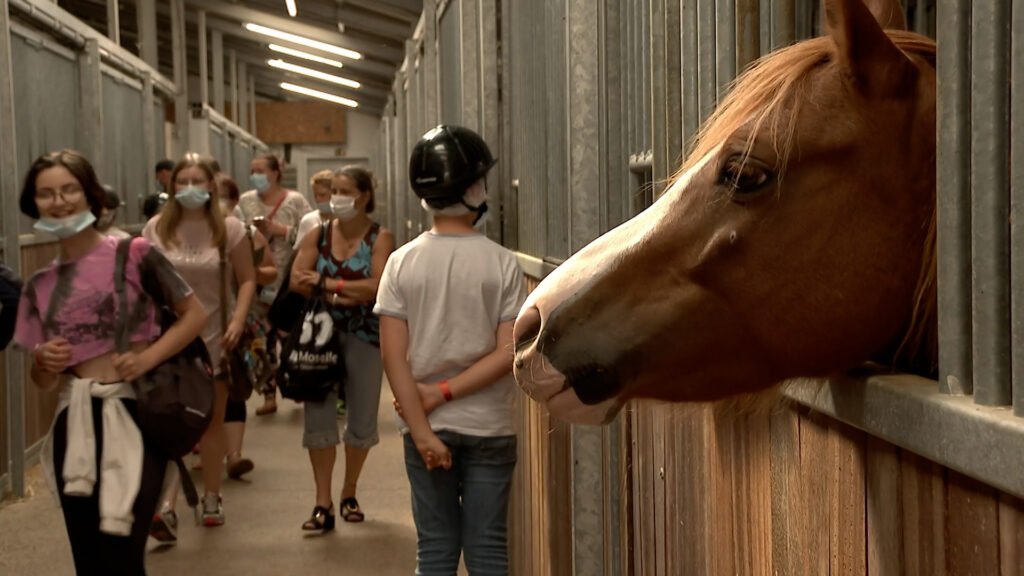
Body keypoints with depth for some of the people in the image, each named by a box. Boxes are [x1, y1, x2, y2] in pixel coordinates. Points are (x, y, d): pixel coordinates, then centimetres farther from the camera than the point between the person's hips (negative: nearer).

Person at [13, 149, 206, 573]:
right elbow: (42, 380, 15)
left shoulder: (133, 254, -3)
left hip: (134, 414, -4)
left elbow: (195, 313, 1)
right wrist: (45, 363, -7)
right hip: (75, 422, 4)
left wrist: (148, 358, -12)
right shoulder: (40, 285, 9)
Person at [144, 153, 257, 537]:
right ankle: (166, 507, -15)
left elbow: (247, 279, 0)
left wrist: (238, 321, -13)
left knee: (212, 422, 13)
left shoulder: (229, 229, -3)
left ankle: (211, 499, 27)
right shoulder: (156, 228, -1)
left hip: (214, 338, 1)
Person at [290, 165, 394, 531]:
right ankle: (323, 503, 5)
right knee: (318, 415, -1)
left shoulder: (380, 238, -4)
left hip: (363, 337, -2)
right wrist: (343, 294, -17)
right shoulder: (317, 236, 5)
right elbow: (297, 280, -5)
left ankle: (349, 494, 28)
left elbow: (377, 287, -17)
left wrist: (327, 283, -12)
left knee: (362, 418, 8)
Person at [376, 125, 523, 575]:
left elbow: (394, 357, -9)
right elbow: (508, 353, -13)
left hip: (428, 429, 1)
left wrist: (422, 431, -8)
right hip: (487, 427, -1)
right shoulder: (502, 263, -7)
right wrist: (445, 394, -9)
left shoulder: (402, 262, -4)